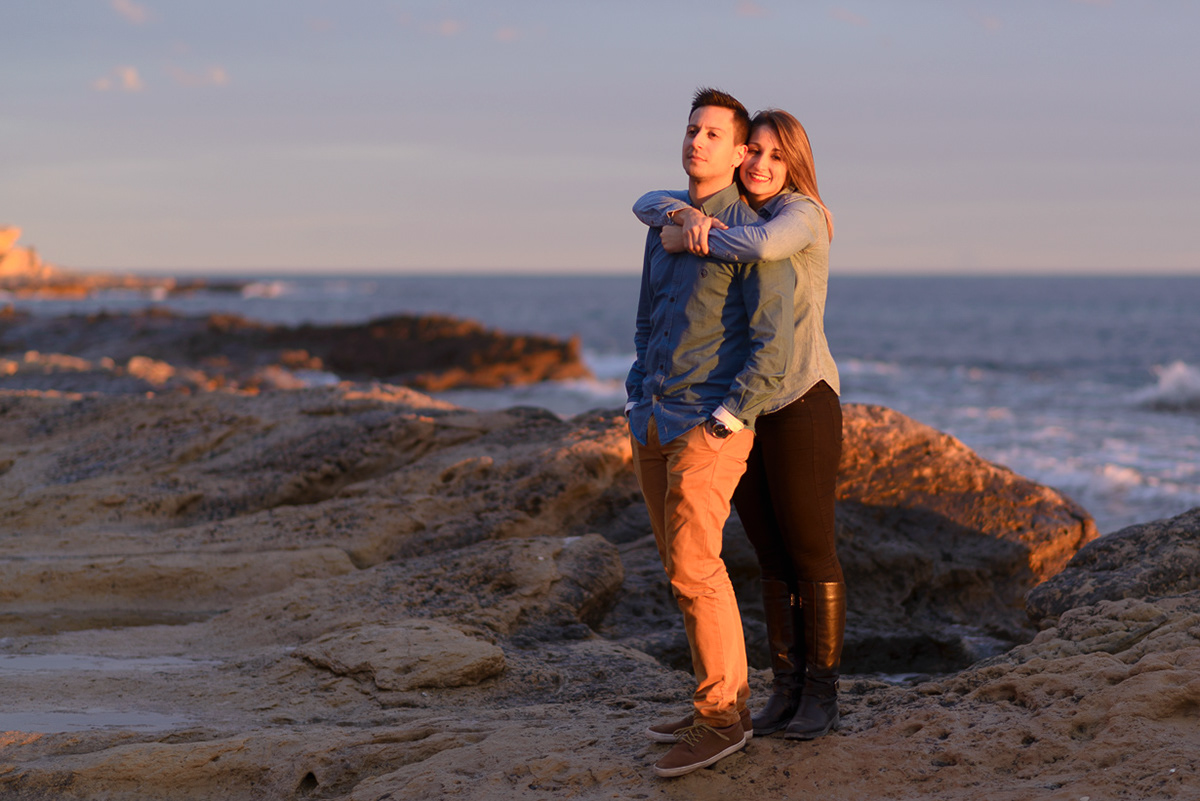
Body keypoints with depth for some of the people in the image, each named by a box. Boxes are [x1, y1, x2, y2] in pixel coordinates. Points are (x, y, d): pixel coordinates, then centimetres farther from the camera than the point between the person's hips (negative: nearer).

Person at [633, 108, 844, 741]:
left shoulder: (802, 213, -10)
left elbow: (763, 245, -33)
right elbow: (647, 205, 1)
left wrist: (689, 240, -20)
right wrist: (685, 215, -21)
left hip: (799, 401, -7)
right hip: (736, 409, 7)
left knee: (811, 553, 0)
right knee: (772, 557, 11)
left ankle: (823, 692, 10)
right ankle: (786, 688, 18)